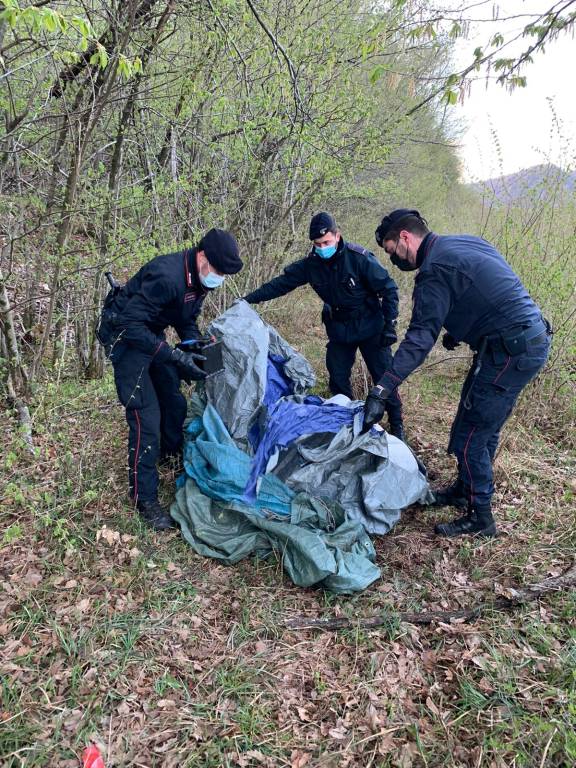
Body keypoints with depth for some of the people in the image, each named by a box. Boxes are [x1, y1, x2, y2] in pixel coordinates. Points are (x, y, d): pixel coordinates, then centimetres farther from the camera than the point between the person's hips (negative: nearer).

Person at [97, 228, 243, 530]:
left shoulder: (199, 278, -5)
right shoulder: (167, 276, -33)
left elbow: (187, 320, 9)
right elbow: (130, 324, -34)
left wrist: (195, 346, -10)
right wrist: (175, 356, -35)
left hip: (150, 333, 9)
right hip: (124, 335, -8)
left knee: (174, 397, 16)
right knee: (146, 415, -12)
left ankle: (172, 451, 44)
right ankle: (145, 499, 0)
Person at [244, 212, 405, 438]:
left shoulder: (359, 258, -20)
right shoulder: (311, 263, -7)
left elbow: (388, 289, -14)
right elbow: (281, 283, -3)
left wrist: (389, 325, -16)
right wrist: (249, 299, -9)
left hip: (370, 328, -4)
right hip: (339, 330, 4)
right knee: (337, 379, 7)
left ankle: (397, 426, 19)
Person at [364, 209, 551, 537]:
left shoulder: (435, 269, -16)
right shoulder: (464, 242, 12)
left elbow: (420, 338, -25)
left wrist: (381, 390, -29)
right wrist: (457, 330, 19)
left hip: (509, 352, -10)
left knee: (469, 437, 0)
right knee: (485, 428, 21)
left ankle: (480, 517, 14)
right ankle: (466, 490, 38)